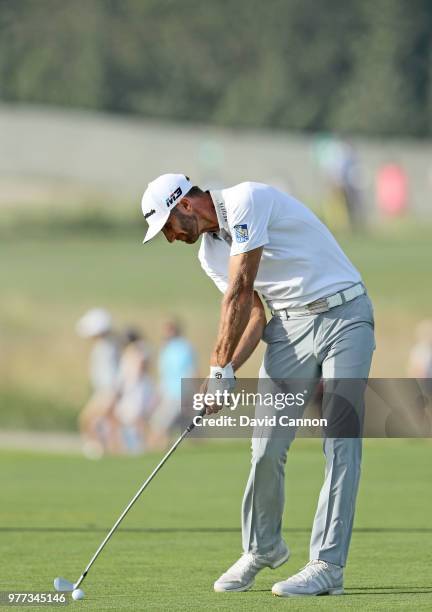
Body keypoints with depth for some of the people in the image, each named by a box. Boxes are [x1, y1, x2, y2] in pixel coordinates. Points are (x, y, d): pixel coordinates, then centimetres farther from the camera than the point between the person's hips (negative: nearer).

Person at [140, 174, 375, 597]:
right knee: (267, 448, 0)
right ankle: (262, 548, 19)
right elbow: (253, 315, 5)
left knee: (340, 444, -10)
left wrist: (220, 365, -18)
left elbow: (241, 292, -19)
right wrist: (227, 372, -12)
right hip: (289, 325, 7)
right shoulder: (210, 253, 10)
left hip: (344, 316, -7)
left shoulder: (245, 202, -16)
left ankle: (327, 566, -12)